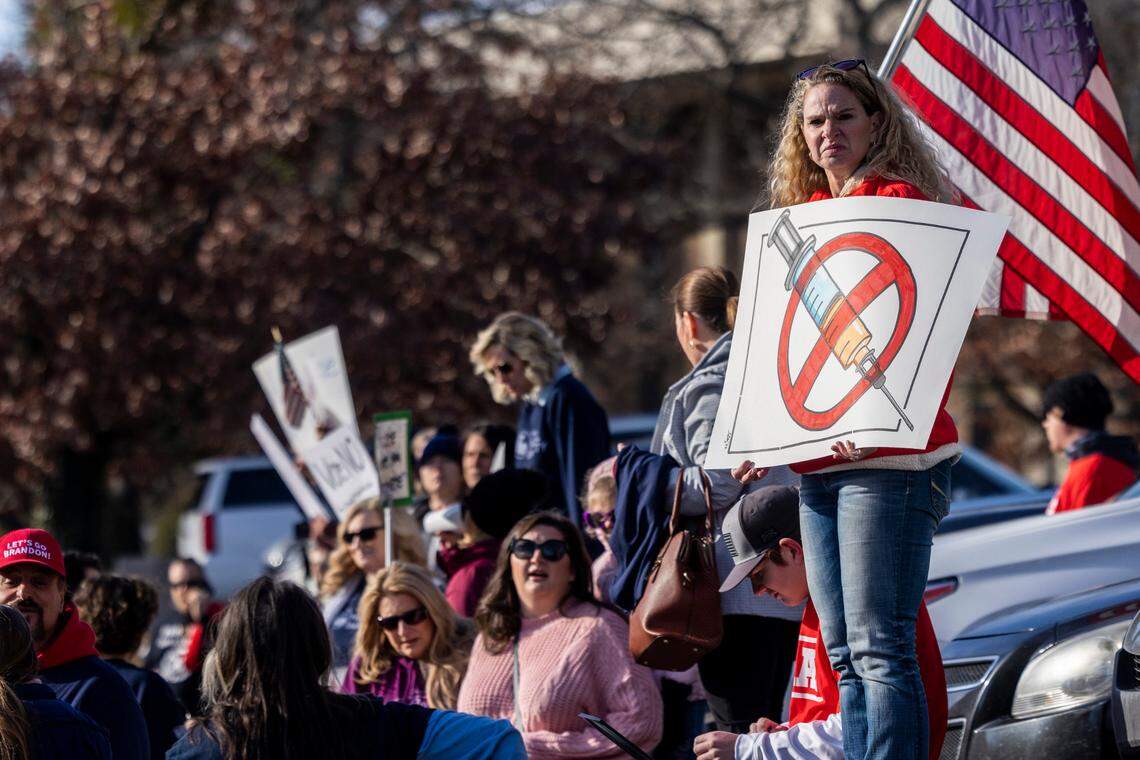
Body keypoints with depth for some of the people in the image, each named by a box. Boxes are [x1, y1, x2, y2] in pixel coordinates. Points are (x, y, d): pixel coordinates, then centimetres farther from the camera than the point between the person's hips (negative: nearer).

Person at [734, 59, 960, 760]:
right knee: (843, 652, 5)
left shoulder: (901, 199, -3)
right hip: (815, 464, 8)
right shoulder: (803, 215, 20)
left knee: (878, 644, -12)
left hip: (888, 458, -8)